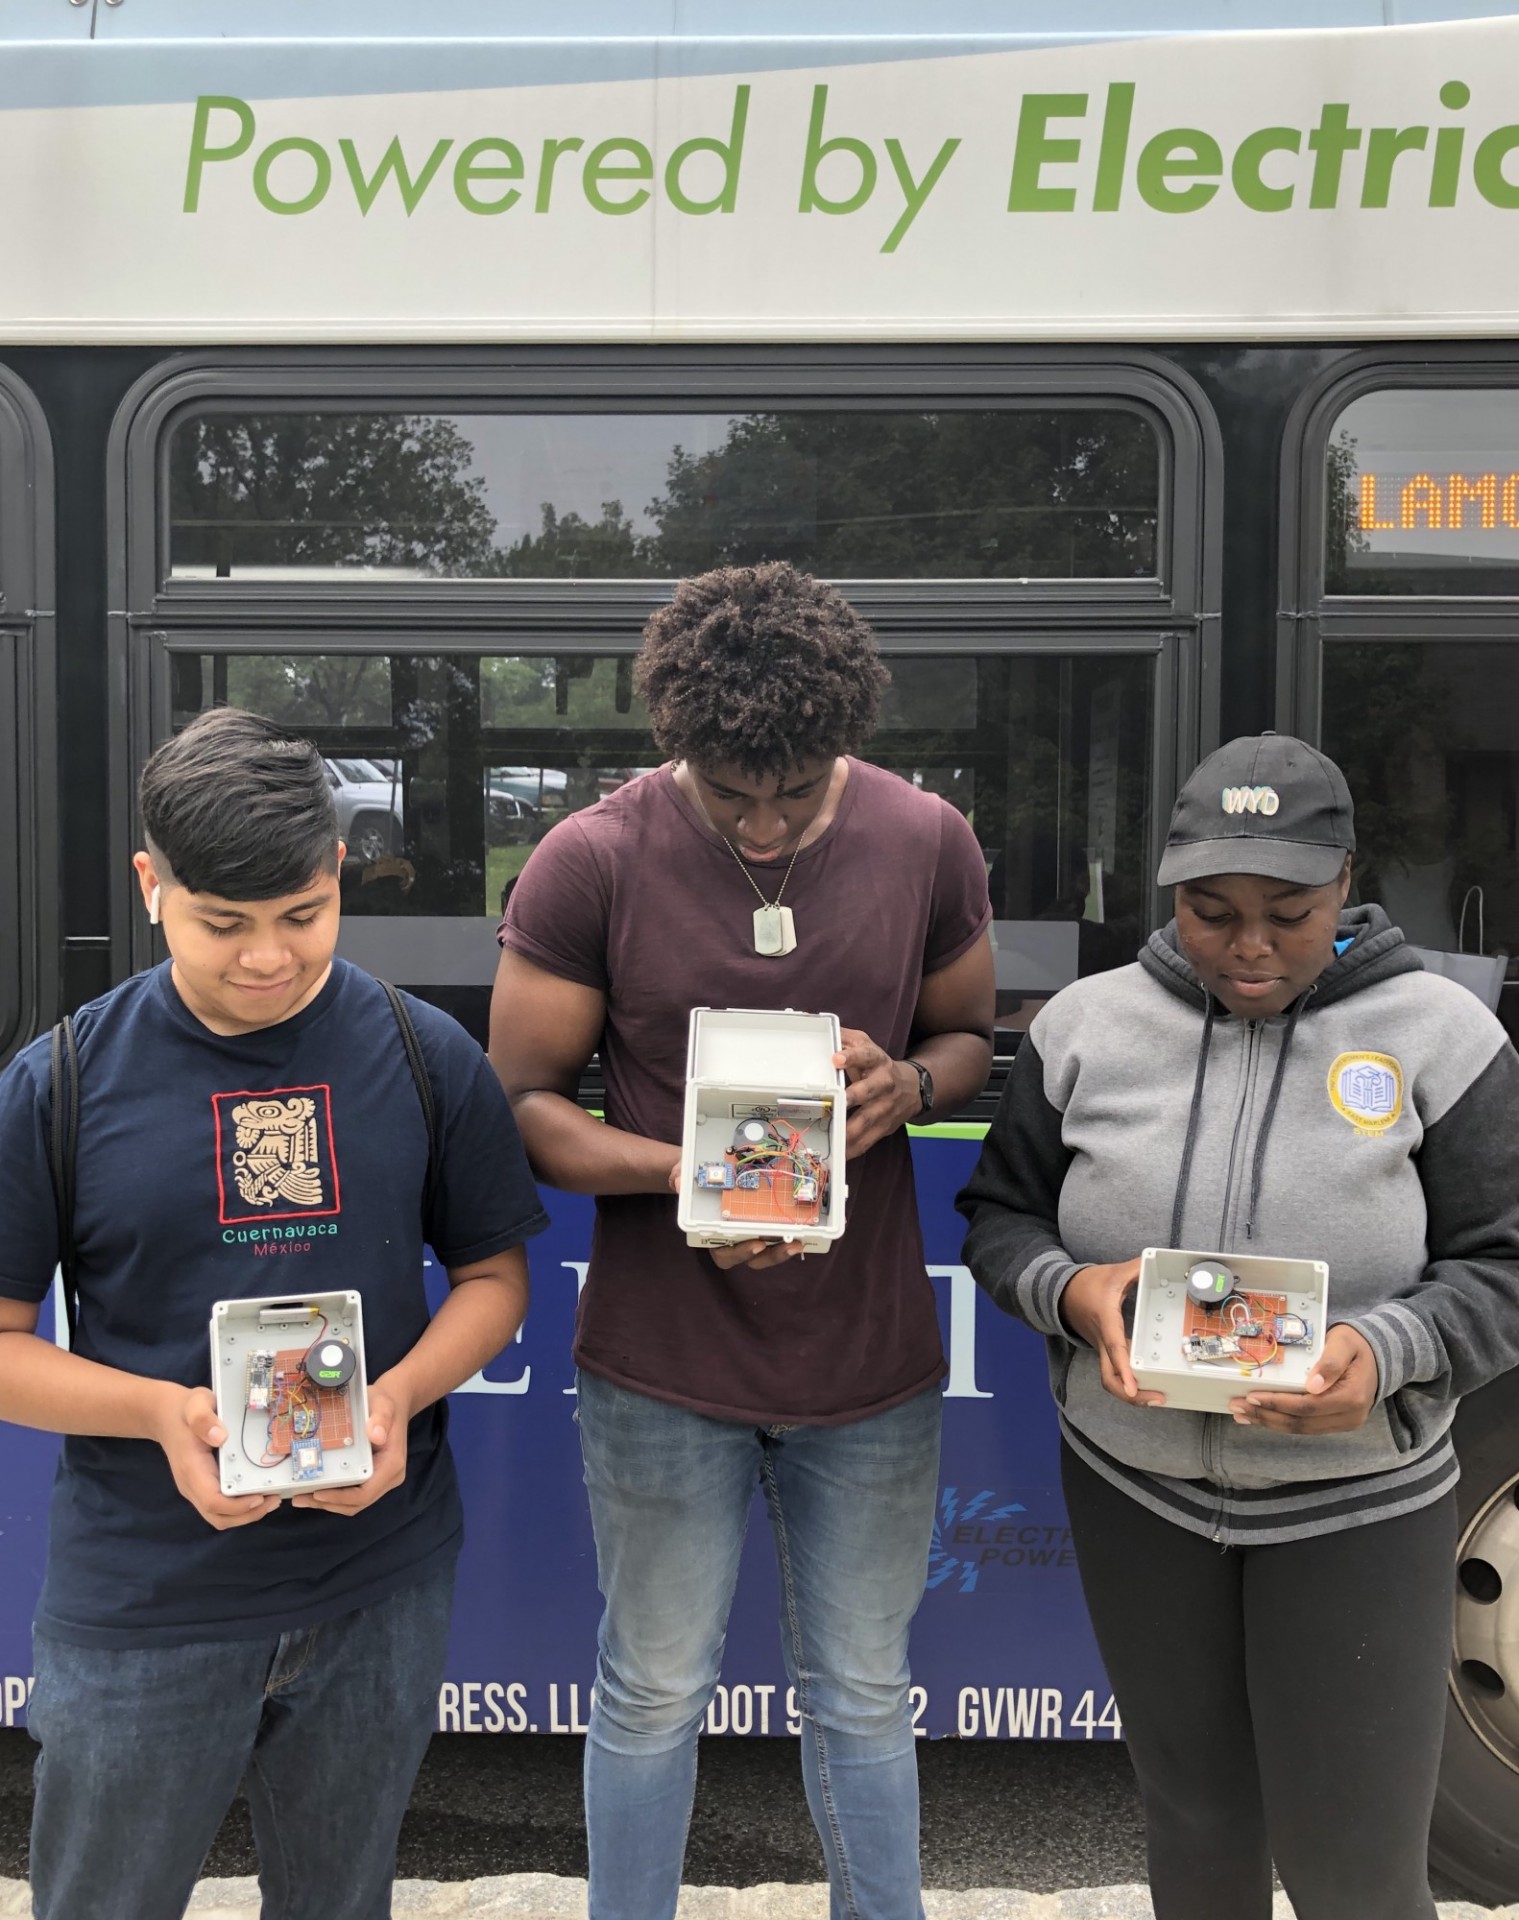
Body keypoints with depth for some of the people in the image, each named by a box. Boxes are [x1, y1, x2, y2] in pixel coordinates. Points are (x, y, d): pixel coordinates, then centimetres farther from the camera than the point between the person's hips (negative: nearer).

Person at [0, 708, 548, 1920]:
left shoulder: (426, 1059, -6)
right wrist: (164, 1412, -21)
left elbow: (493, 1274, 3)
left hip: (379, 1591, 2)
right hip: (141, 1608, -1)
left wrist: (399, 1396, -16)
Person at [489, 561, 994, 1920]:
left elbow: (975, 1037, 8)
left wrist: (909, 1082, -16)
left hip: (872, 1353, 2)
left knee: (862, 1694, 19)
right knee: (656, 1692, 17)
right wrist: (674, 1172, -24)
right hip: (663, 1360, -1)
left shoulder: (927, 843, -5)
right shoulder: (590, 863, -12)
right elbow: (521, 1101, -7)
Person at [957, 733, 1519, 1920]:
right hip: (1134, 1485, 2)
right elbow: (999, 1214, 3)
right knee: (1196, 1819, 19)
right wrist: (1069, 1291, -19)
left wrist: (1384, 1354, -26)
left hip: (1356, 1505, -2)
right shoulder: (1087, 1026, -6)